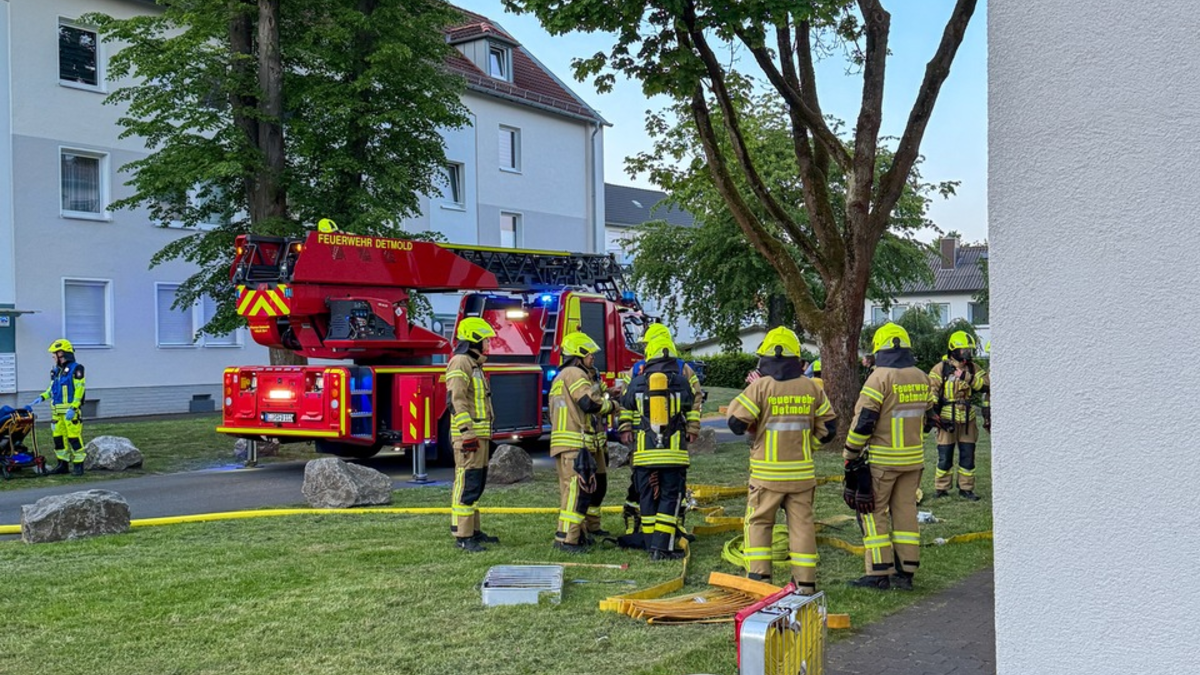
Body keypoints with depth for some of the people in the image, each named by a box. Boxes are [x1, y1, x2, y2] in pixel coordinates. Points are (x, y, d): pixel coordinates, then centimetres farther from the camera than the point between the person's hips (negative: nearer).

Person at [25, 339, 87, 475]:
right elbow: (52, 389, 24)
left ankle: (78, 465, -3)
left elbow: (80, 389, -14)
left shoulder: (76, 368, -8)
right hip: (57, 411, 8)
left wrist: (73, 408, -20)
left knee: (74, 437, -8)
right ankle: (63, 464, 17)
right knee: (58, 437, 9)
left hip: (70, 411, -8)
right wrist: (41, 398, 7)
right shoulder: (56, 371, 17)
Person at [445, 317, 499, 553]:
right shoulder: (460, 363, -11)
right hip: (469, 435, -11)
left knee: (477, 483, 14)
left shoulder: (474, 364, 21)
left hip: (480, 434, 11)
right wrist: (467, 433, -26)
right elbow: (456, 401, -21)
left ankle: (473, 530, 21)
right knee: (467, 484, -11)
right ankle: (462, 536, -10)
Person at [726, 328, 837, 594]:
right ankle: (805, 581, 10)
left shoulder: (760, 387, -11)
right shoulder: (811, 387, 1)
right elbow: (829, 427, 6)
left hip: (767, 472, -3)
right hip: (802, 470, 3)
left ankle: (759, 577, 5)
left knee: (759, 522, 10)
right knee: (801, 523, 9)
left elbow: (736, 423, -12)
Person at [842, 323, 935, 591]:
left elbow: (863, 421, -16)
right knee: (905, 511, 12)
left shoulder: (880, 378, -15)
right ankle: (906, 572, 14)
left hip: (881, 460, -6)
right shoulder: (922, 379, 6)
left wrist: (850, 456, -9)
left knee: (873, 512, 3)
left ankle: (880, 573, 2)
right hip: (914, 459, 6)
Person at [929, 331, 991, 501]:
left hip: (968, 419, 4)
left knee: (968, 456, 7)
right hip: (947, 419, -3)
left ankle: (966, 488, 17)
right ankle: (941, 488, 11)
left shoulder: (974, 368, 7)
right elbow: (931, 393, -6)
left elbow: (986, 385, -6)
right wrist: (934, 416, -10)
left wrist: (969, 378, -18)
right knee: (945, 456, 2)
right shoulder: (940, 369, -4)